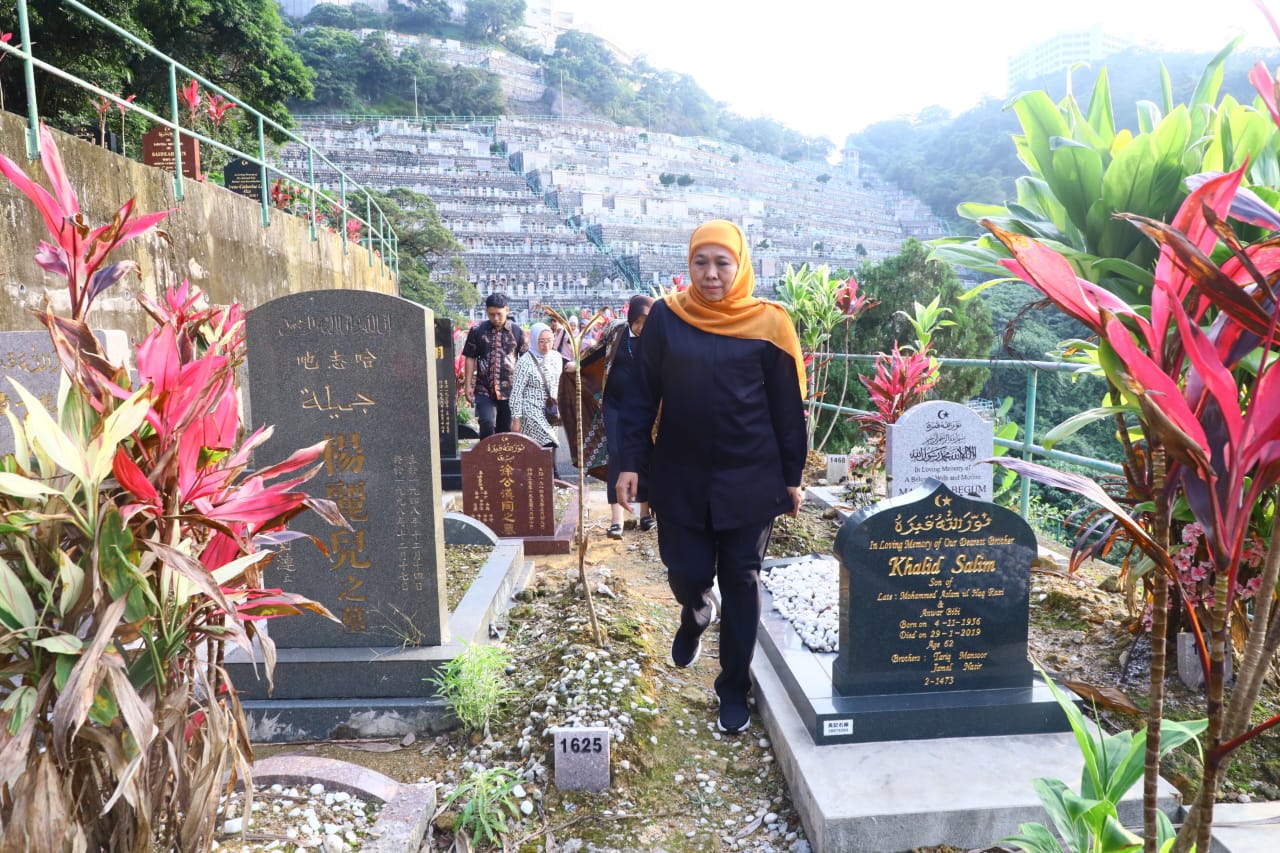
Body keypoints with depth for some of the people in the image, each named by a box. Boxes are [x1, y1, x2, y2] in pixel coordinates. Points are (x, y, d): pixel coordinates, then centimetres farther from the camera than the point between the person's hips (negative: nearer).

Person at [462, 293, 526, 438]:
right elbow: (470, 358, 6)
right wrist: (468, 385, 1)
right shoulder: (477, 330, 1)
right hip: (484, 389, -1)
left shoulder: (517, 331, 2)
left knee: (506, 428, 8)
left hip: (510, 389, 1)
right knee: (487, 423, -16)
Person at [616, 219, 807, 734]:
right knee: (687, 573, 6)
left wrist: (793, 476, 1)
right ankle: (695, 616, 43)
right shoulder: (665, 318, 0)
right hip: (680, 477, 1)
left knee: (740, 580, 7)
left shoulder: (767, 322, -3)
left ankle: (734, 687, 26)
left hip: (748, 479, -1)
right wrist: (631, 463, -2)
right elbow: (642, 396, 2)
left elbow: (788, 407, 0)